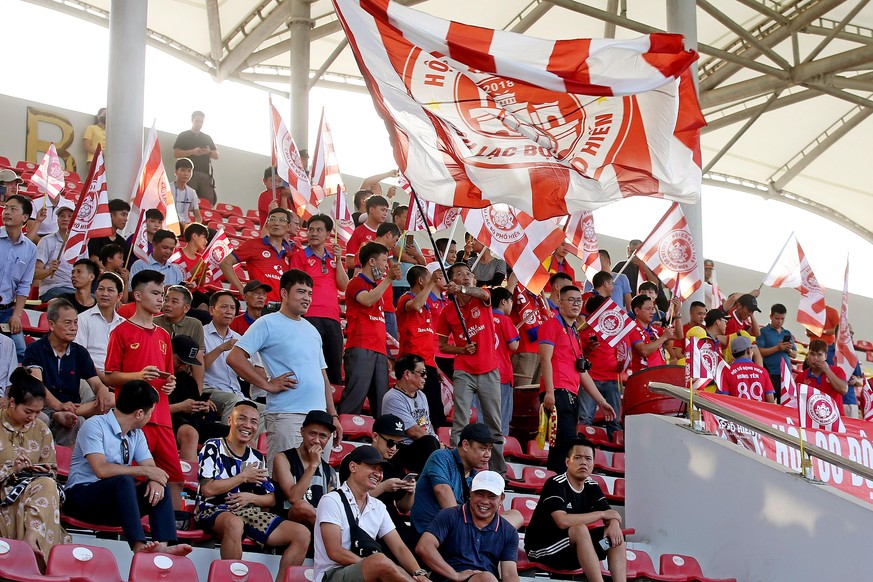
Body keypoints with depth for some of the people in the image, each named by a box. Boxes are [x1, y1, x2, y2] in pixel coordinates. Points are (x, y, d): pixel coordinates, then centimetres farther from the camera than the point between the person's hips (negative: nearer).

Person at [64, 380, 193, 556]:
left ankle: (163, 545, -35)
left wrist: (155, 480, -21)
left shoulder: (136, 434, 12)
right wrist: (144, 471, -19)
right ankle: (138, 545, -44)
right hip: (82, 498, -7)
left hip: (118, 498, 7)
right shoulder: (95, 426, -12)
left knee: (160, 487, -15)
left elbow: (151, 467, 4)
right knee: (124, 480, -34)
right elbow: (101, 470, -24)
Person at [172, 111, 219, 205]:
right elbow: (176, 153, 3)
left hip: (206, 175, 4)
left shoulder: (207, 138, 25)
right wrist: (192, 152, -10)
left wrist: (209, 152, -1)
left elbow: (216, 155, 22)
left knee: (209, 203, -8)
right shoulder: (183, 136, 13)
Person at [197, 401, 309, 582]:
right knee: (234, 523, -43)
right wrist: (244, 477, -3)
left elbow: (271, 499, 18)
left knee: (302, 534, -10)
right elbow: (207, 489, -11)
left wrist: (251, 497, -5)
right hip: (215, 510, -6)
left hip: (251, 513, 6)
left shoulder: (257, 457, 18)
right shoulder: (213, 447, 1)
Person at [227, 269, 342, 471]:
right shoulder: (268, 324, -2)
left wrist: (333, 415, 18)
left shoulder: (312, 330, 21)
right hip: (286, 416, -7)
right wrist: (268, 384, -12)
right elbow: (235, 358, -11)